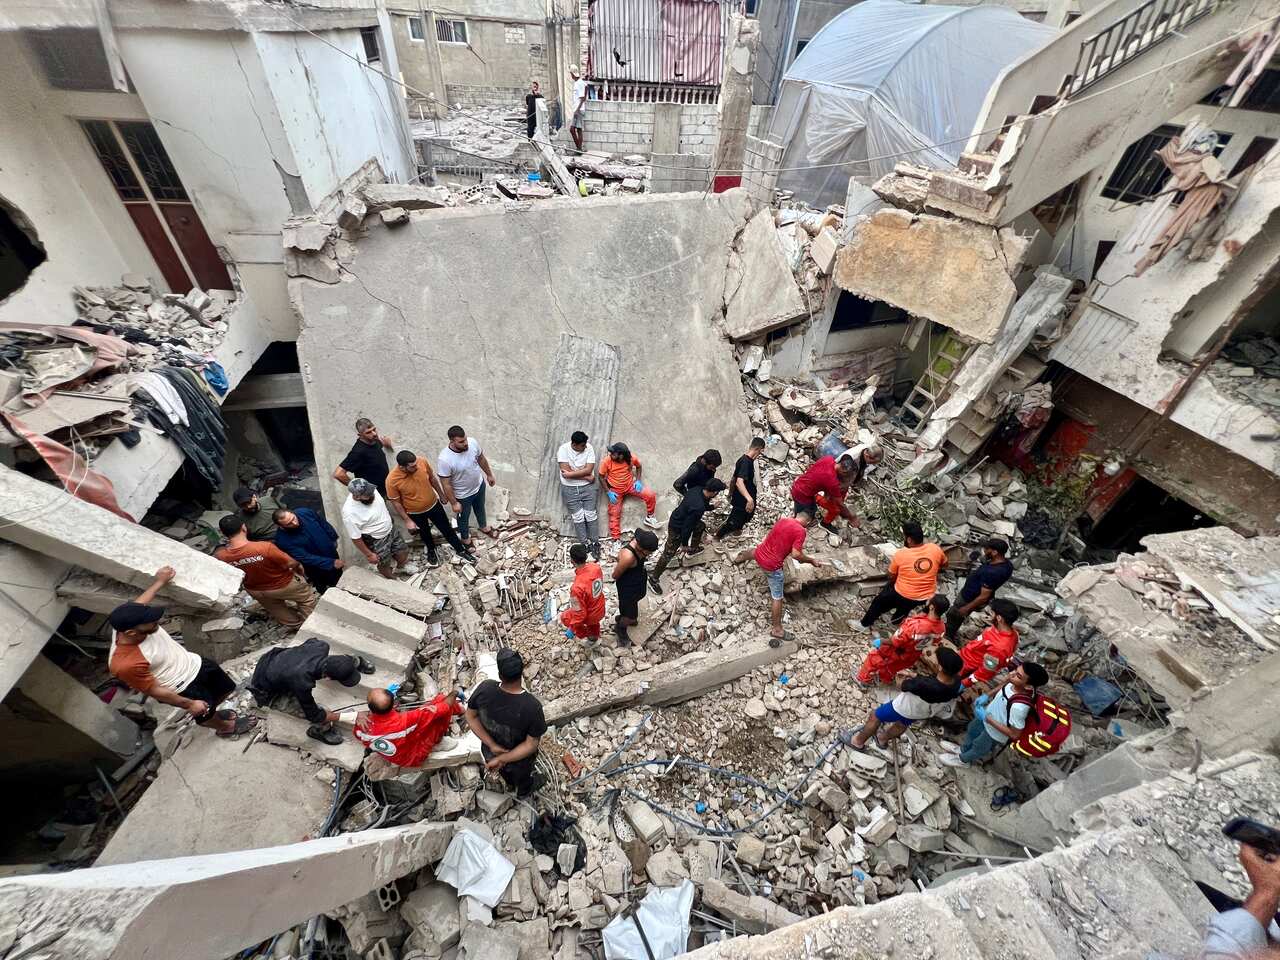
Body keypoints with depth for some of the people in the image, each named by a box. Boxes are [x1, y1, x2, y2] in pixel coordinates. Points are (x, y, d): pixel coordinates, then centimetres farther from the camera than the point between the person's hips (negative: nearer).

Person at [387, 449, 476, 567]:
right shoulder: (392, 480, -33)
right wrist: (407, 520, -11)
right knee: (425, 533, 26)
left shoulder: (422, 461, -25)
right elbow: (395, 502, -16)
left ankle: (460, 550, 40)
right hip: (415, 513, -2)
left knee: (447, 529, 18)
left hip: (434, 504, 2)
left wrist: (441, 494, 8)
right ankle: (431, 550, 56)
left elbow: (432, 478, -5)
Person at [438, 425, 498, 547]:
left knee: (480, 509, 33)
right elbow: (446, 485, -25)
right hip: (463, 495, -4)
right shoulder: (444, 459, -38)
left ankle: (484, 527, 63)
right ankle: (465, 538, 55)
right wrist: (454, 503, -15)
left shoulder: (473, 442, -23)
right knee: (464, 518, 25)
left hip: (479, 485, 5)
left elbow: (481, 459, -2)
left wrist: (489, 474, 11)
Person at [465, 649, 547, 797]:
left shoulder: (485, 688, -32)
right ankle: (524, 790, 65)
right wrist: (501, 759, -22)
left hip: (489, 751, 3)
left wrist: (492, 745, -17)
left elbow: (471, 716, -16)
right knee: (522, 774, 35)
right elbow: (531, 744, -30)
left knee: (503, 769, 39)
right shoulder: (532, 706, -40)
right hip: (518, 759, -3)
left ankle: (510, 782, 69)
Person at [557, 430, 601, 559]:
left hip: (587, 487, 1)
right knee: (578, 517, 3)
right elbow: (566, 472, -20)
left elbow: (589, 470, -15)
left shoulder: (589, 448, -9)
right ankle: (585, 544, 15)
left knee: (591, 515, 3)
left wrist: (571, 473, -19)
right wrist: (587, 477, -17)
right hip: (570, 489, -1)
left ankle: (595, 543, 14)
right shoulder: (563, 449, -14)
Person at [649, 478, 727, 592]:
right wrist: (684, 544, -15)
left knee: (701, 526, 29)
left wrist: (711, 506, 16)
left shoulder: (697, 489, -14)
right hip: (677, 528, -9)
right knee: (668, 554, 6)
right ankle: (653, 579, 23)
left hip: (677, 518, 9)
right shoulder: (698, 507, -39)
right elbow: (687, 527, -29)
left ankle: (692, 550, 52)